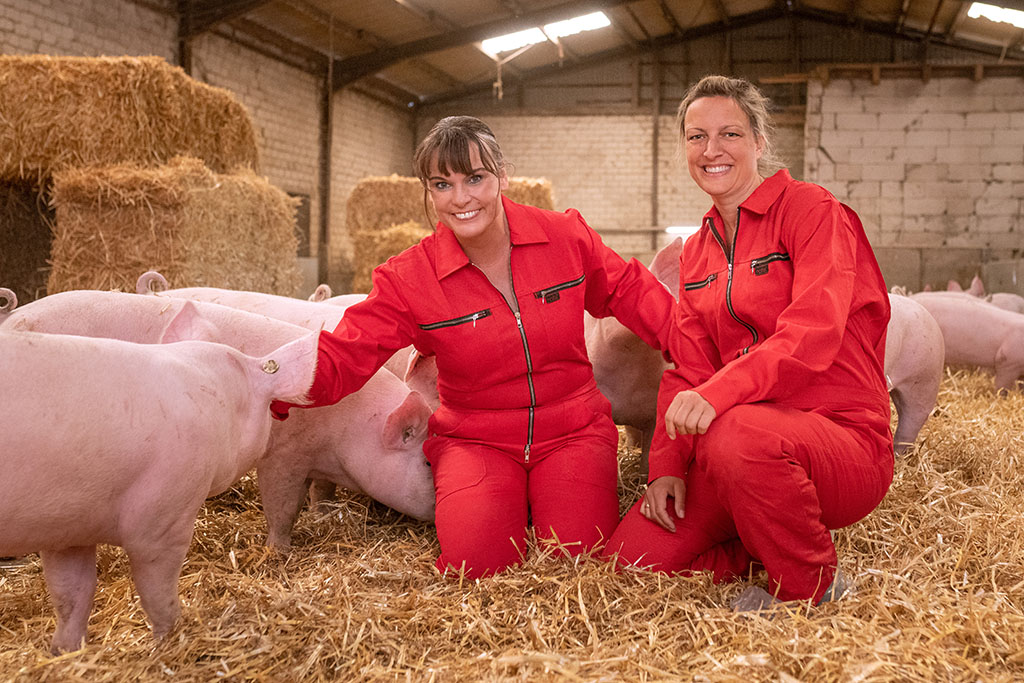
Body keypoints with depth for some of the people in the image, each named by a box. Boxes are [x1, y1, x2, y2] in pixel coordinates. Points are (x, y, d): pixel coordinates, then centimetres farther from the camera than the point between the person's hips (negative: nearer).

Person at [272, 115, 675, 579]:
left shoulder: (567, 236, -5)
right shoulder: (408, 279, -8)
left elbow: (629, 293, 10)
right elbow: (343, 357, -14)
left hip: (572, 431, 1)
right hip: (475, 440, 0)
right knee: (478, 565, -22)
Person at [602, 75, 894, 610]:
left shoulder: (811, 209, -7)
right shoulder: (696, 251, 15)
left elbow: (813, 331, -22)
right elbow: (687, 371, 9)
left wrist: (719, 393, -37)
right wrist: (667, 462, -6)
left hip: (844, 437, -6)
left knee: (737, 434, -39)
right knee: (634, 553, -9)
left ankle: (815, 587, -12)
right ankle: (776, 548, 13)